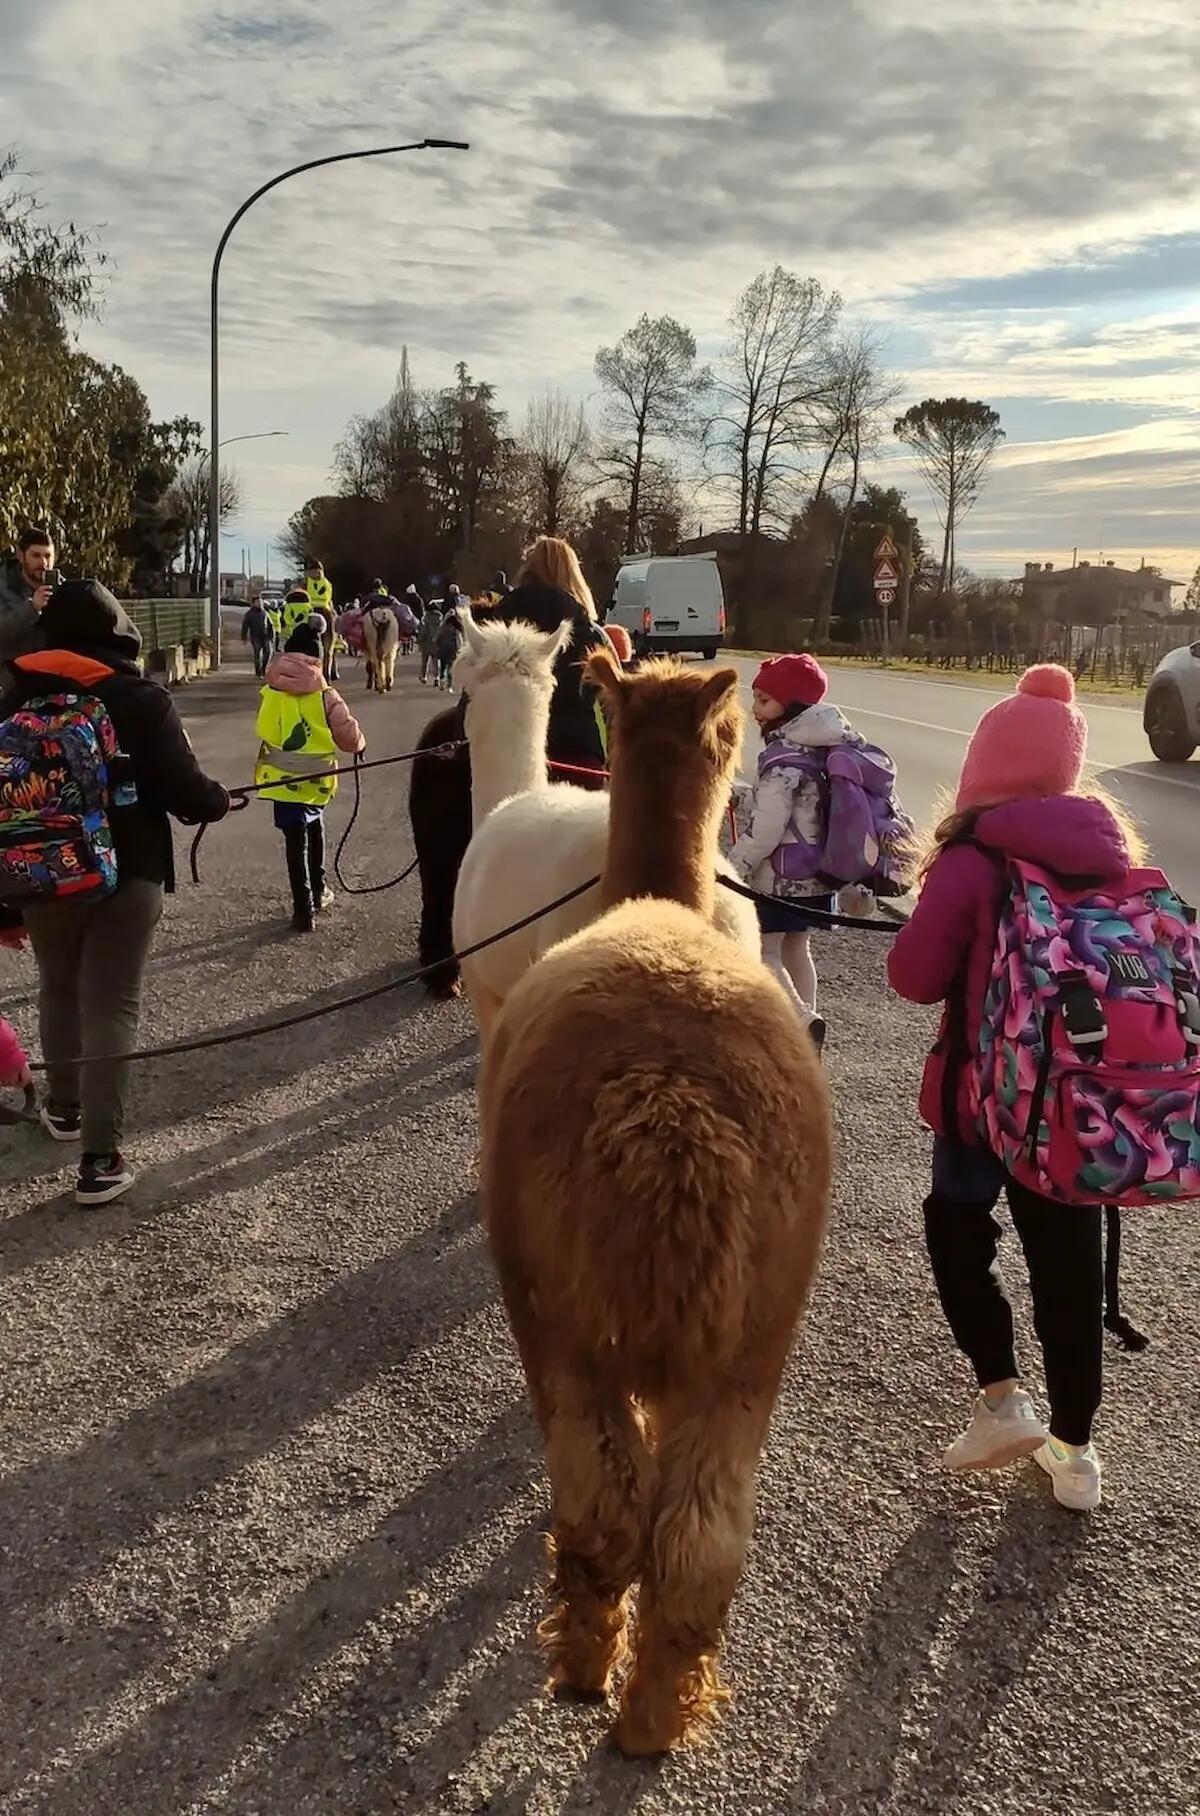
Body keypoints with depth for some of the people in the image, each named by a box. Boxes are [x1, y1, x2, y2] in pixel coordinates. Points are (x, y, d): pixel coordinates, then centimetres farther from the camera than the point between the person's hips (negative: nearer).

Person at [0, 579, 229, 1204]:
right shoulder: (143, 700, -11)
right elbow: (187, 794, -15)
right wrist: (221, 799, 8)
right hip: (126, 876, -3)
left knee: (59, 991, 24)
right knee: (111, 1006, 1)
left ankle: (64, 1106, 41)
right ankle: (100, 1157, 0)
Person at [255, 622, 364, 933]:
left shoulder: (271, 694, -6)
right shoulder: (327, 697, -10)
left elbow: (263, 733, 2)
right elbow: (349, 734, -6)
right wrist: (358, 744, 14)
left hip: (284, 779, 0)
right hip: (316, 779, 1)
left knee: (296, 842, 2)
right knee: (315, 829, 26)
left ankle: (304, 909, 1)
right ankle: (319, 891, 37)